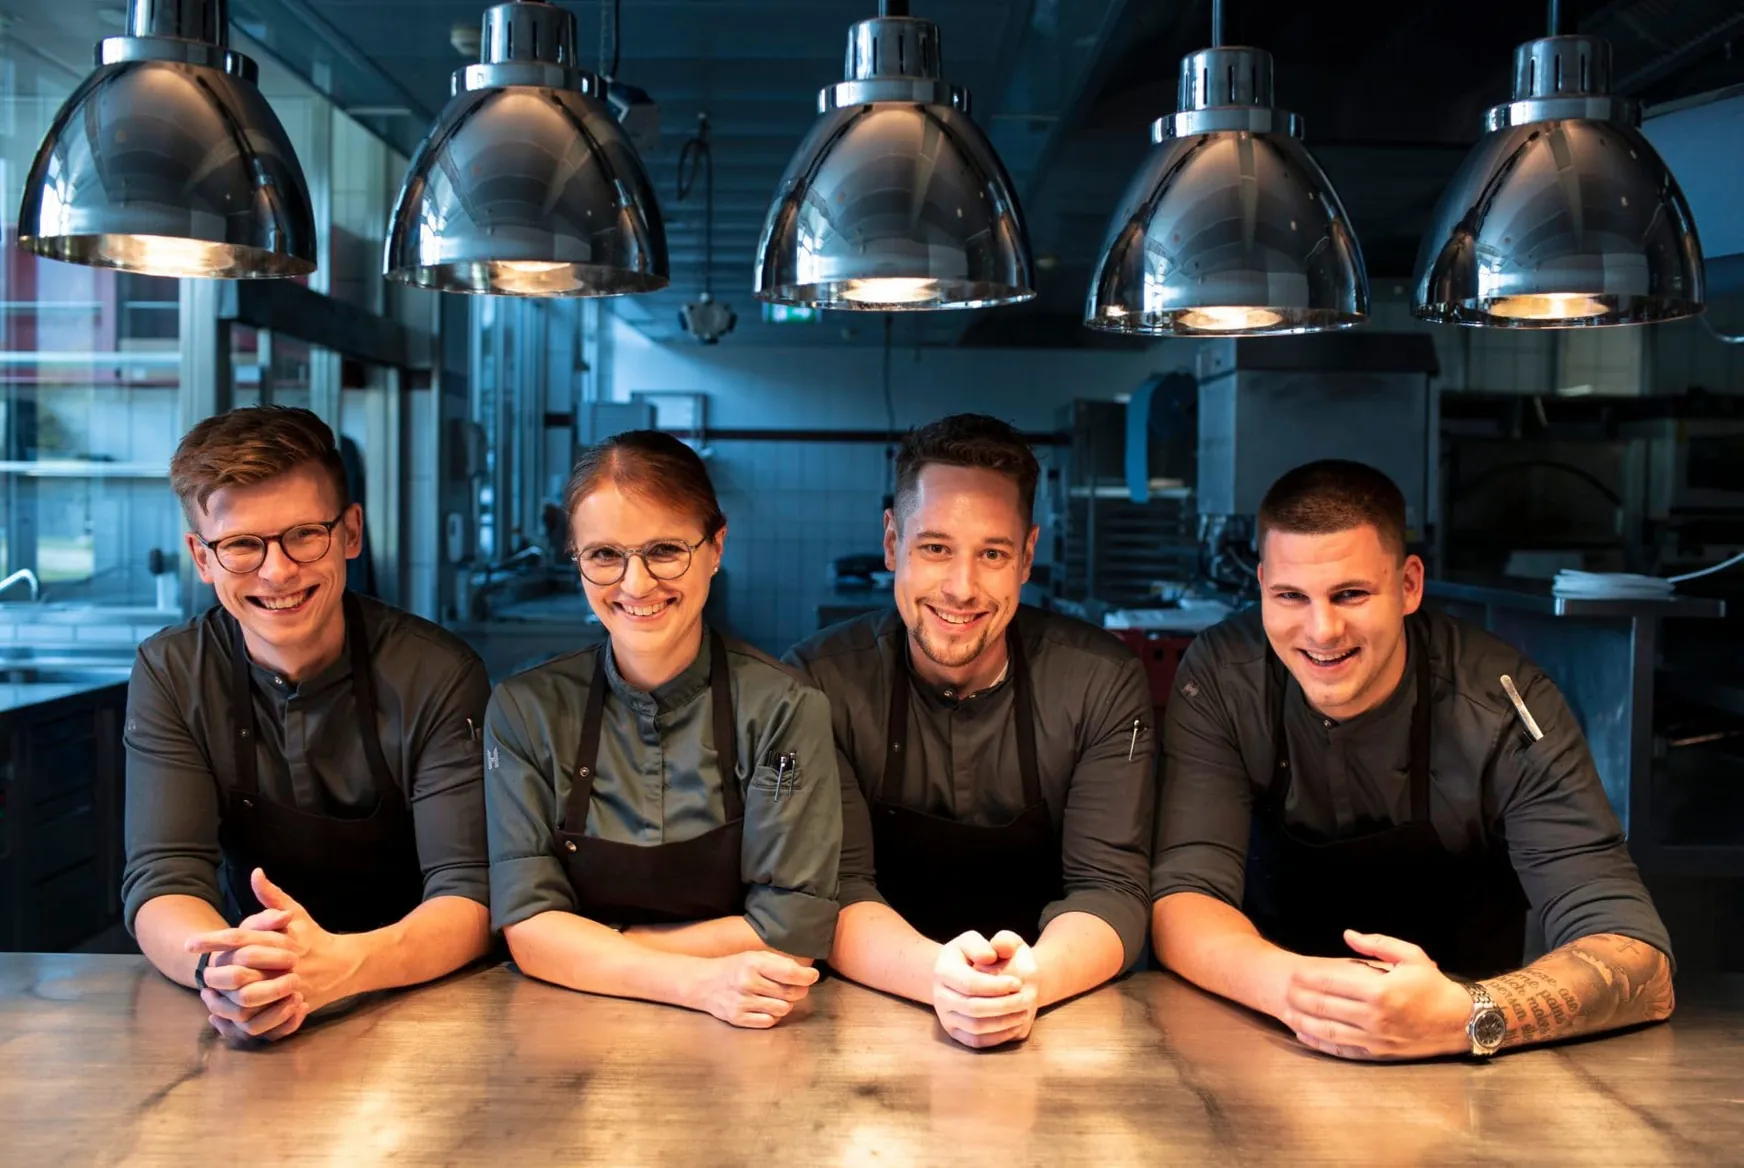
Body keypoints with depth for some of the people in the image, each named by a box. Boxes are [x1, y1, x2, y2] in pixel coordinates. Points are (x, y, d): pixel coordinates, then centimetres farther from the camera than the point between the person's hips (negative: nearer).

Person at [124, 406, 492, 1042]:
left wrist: (338, 965, -36)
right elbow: (162, 882, -10)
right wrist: (219, 966, -32)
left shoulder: (436, 676, -11)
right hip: (256, 1037, 2)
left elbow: (470, 899, -16)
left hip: (423, 1012, -1)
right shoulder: (170, 674, -3)